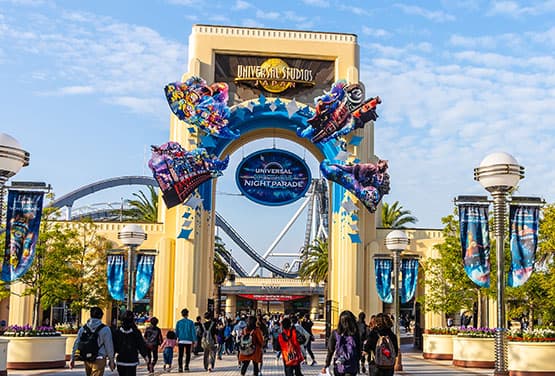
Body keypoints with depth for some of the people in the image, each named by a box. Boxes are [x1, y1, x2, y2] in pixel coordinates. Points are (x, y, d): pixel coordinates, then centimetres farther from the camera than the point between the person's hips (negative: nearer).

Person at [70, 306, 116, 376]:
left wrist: (72, 358, 13)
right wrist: (111, 360, 3)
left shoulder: (83, 328, 5)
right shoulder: (105, 329, -9)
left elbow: (76, 344, 7)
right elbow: (109, 346, -7)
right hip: (99, 360, -5)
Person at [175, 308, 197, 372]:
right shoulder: (191, 322, -1)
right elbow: (193, 332, -4)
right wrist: (195, 341, -2)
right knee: (188, 354, 12)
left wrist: (175, 340, 11)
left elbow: (176, 332, 4)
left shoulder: (178, 322, 3)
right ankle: (186, 366, 2)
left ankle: (180, 367, -4)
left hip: (181, 341, 1)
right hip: (188, 341, -1)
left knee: (180, 355, 4)